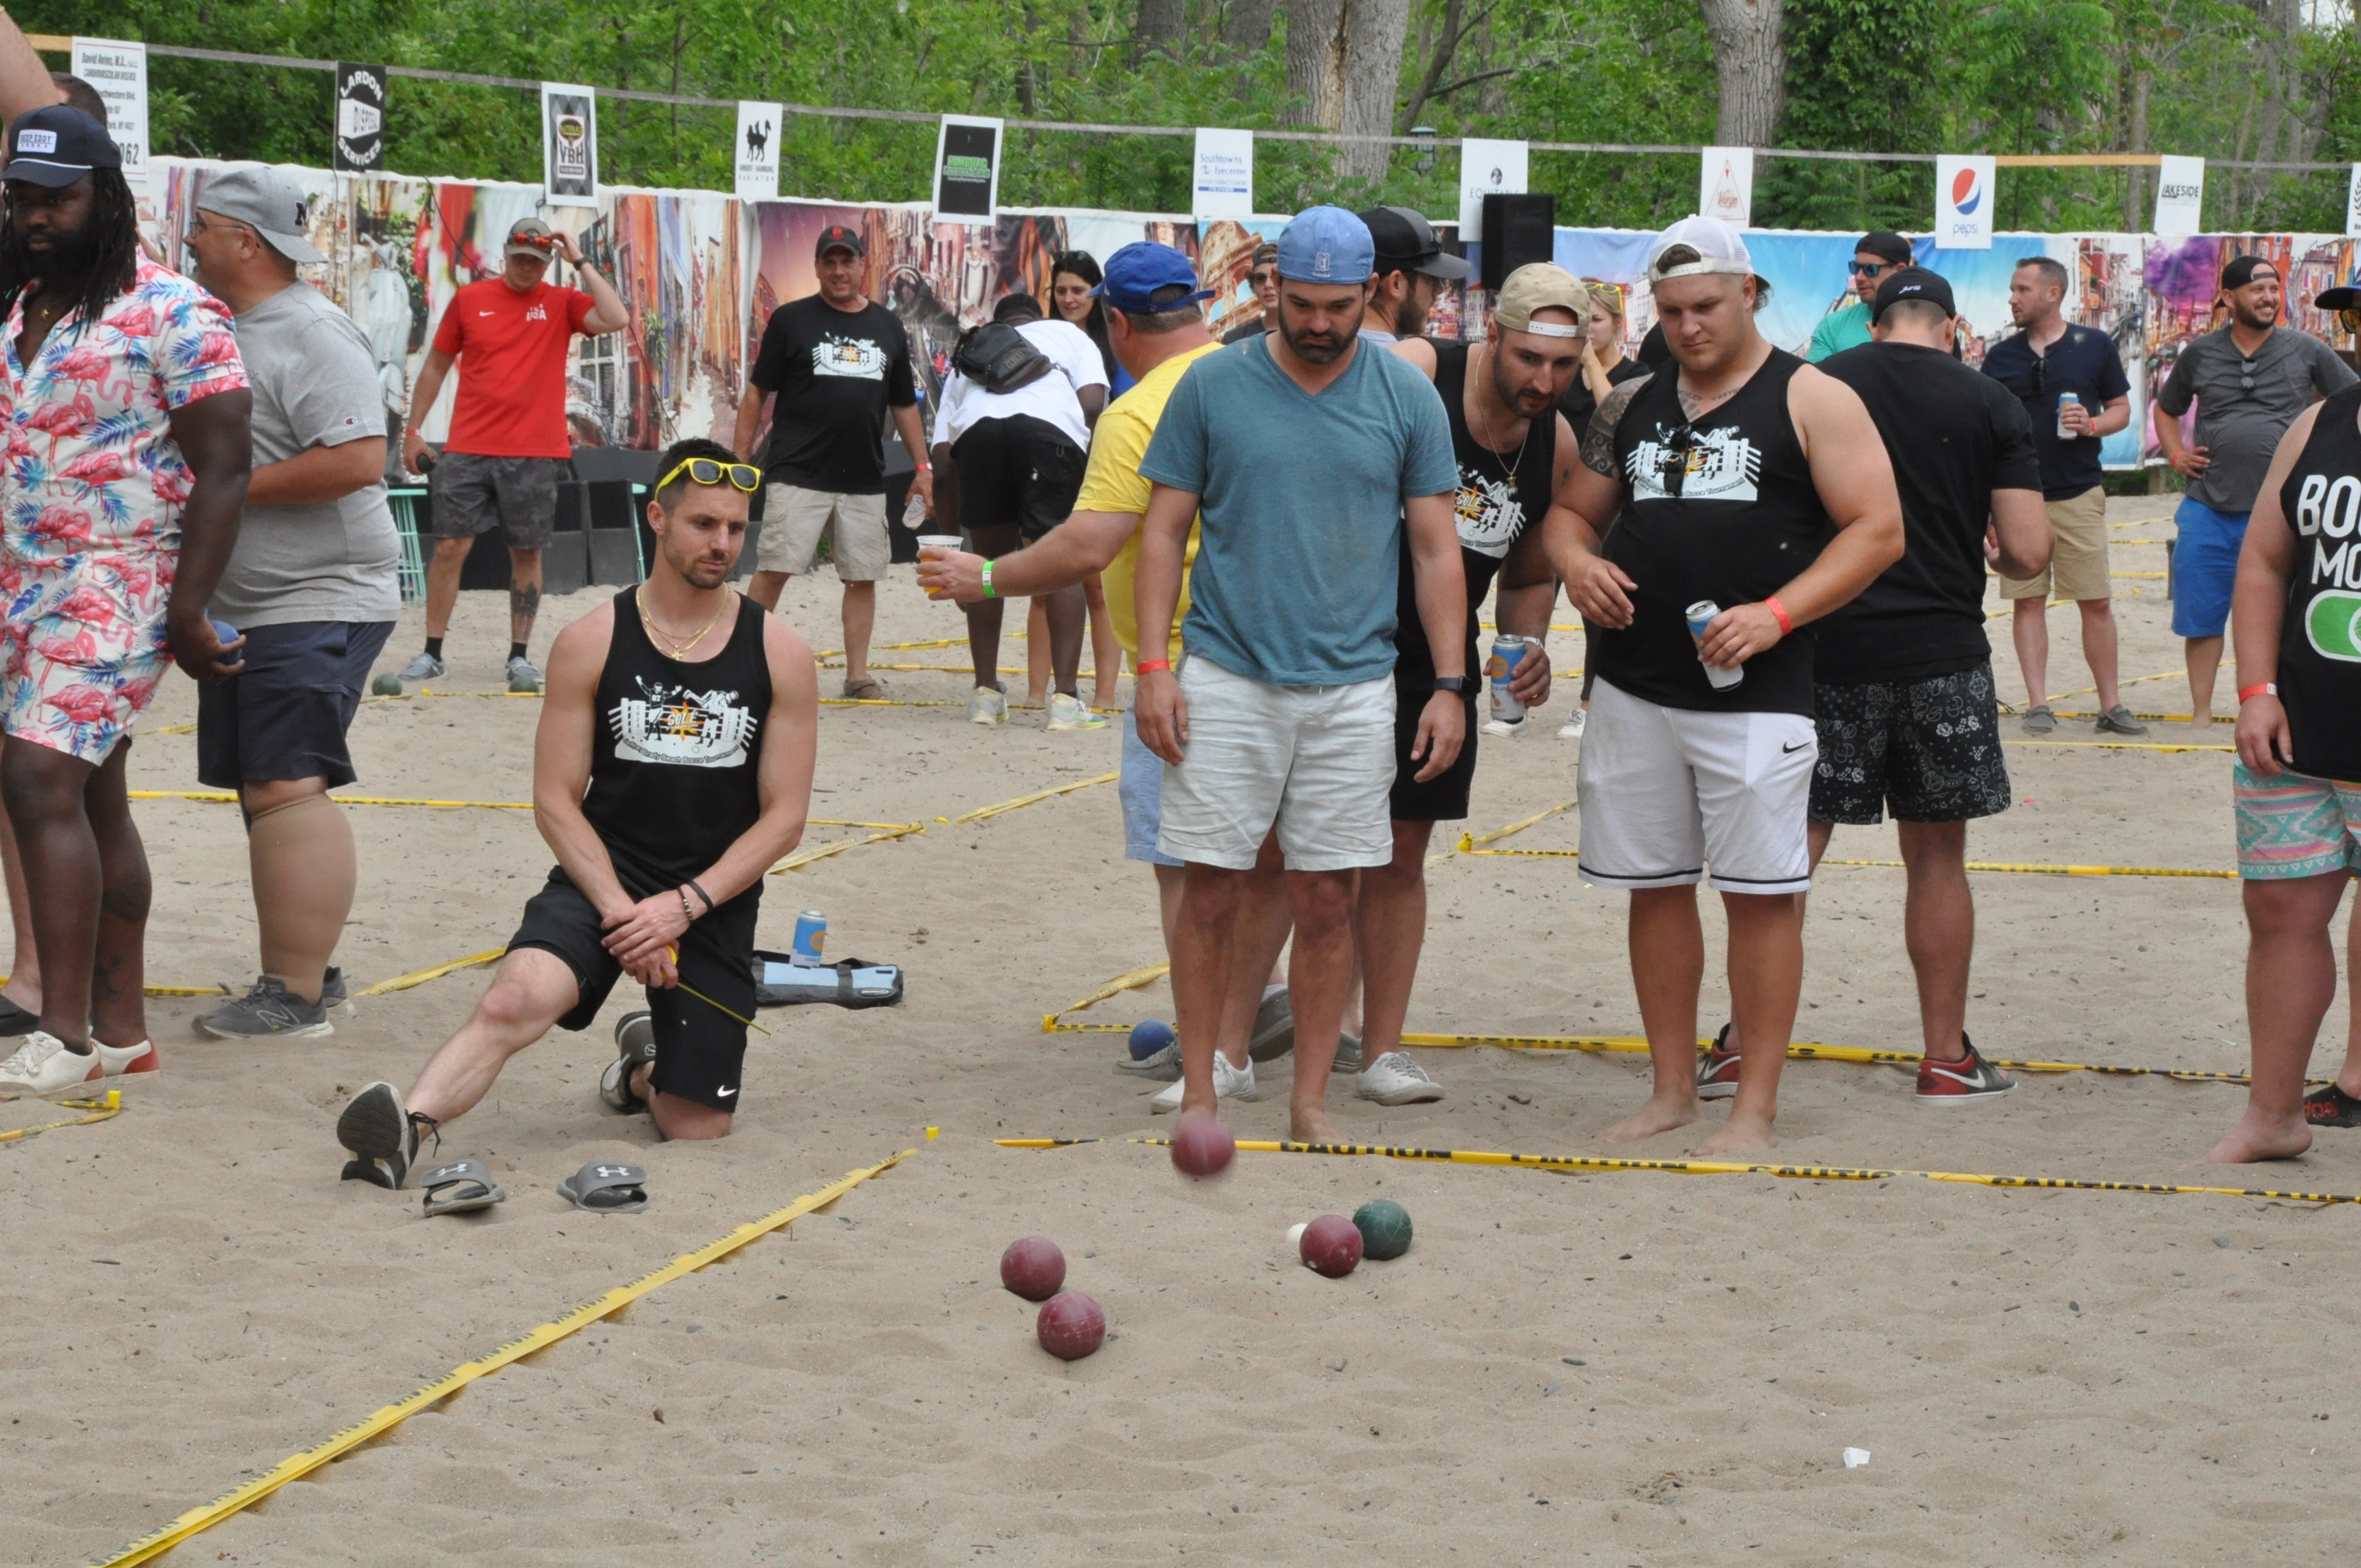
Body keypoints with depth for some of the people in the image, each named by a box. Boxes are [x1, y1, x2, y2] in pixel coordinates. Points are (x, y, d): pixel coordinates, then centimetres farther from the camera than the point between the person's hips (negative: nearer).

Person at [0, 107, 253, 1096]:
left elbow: (222, 469, -11)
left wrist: (188, 612, -14)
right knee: (90, 800, 9)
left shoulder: (169, 313, -9)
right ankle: (121, 1029, 14)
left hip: (115, 589, -7)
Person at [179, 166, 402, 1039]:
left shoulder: (312, 336, -15)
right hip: (243, 607, 10)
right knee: (262, 792, 12)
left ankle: (297, 996, -14)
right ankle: (304, 971, 20)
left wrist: (231, 484, -20)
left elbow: (358, 460, -25)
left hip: (318, 603, -10)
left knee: (286, 788, -14)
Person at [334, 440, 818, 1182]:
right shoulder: (590, 643, -3)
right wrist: (620, 909, -16)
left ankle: (644, 1067, 35)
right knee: (515, 998, -33)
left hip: (714, 902, 2)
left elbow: (784, 815, -2)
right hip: (603, 879, -1)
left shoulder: (780, 653, -1)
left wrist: (682, 906, -13)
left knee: (697, 1126, 2)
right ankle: (406, 1130, -44)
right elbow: (556, 799, -3)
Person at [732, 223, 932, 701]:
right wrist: (741, 459, -3)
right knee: (773, 570, -9)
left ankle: (858, 675, 11)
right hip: (797, 476, -4)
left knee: (863, 576, 4)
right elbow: (756, 392, 3)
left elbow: (904, 405, 19)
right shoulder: (791, 320, 2)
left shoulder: (888, 327, 13)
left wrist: (922, 465, 14)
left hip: (865, 480, 4)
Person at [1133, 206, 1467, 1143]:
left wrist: (1450, 685, 1)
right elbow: (1164, 532, 4)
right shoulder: (1212, 387, 1)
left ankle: (1310, 1103, 12)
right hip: (1226, 677, -1)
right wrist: (1153, 665, -4)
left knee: (1327, 899, 4)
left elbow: (1436, 548, 7)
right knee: (1210, 891, 0)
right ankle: (1198, 1093, 10)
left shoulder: (1408, 398, 4)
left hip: (1351, 687, 1)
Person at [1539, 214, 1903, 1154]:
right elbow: (1573, 510, 21)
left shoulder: (1811, 401, -1)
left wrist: (1775, 614, -18)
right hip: (1634, 687, 5)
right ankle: (1672, 1092, 20)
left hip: (1755, 692, -5)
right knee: (1655, 887, 9)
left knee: (1761, 892, -3)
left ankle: (1756, 1108, 3)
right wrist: (1576, 561, -4)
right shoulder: (1631, 407, 14)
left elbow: (1878, 530, -7)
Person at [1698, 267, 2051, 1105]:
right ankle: (1947, 1058, 15)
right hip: (1942, 651, 0)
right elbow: (2028, 552, -5)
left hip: (1827, 650, 1)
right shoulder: (1990, 404, 0)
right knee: (1938, 856, 9)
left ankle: (1742, 1042, 4)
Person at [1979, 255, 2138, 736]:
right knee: (2028, 601, 1)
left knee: (2097, 602, -1)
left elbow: (2121, 409, 8)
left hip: (2079, 493, -2)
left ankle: (2111, 705, 6)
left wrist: (2093, 425, -12)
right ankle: (2038, 705, 5)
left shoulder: (2095, 346, 3)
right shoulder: (2002, 356, 8)